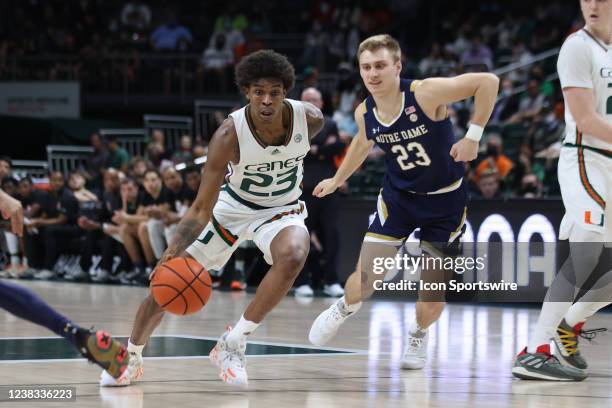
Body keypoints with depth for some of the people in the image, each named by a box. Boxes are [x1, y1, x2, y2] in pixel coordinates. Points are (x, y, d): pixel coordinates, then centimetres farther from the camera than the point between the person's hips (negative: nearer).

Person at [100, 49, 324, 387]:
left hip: (281, 209, 0)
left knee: (293, 257, -34)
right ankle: (131, 357, 26)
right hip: (231, 206, 0)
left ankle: (233, 343, -20)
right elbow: (202, 209, -29)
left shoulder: (310, 119, -24)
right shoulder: (229, 134, -30)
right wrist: (172, 252, -41)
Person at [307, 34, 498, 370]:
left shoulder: (426, 94, -27)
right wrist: (337, 179, 24)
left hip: (445, 200, -3)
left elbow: (488, 81, -25)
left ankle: (418, 334, 33)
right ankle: (344, 308, 29)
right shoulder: (365, 113, -11)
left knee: (434, 290, -1)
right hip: (398, 197, 3)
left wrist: (473, 135, -27)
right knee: (365, 280, -8)